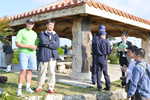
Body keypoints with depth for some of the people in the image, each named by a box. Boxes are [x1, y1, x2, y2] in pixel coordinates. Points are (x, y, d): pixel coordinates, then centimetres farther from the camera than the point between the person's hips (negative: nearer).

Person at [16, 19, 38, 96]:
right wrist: (28, 46, -18)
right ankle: (19, 89, -7)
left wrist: (35, 47, -8)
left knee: (29, 71, 5)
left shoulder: (34, 33, 15)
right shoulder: (21, 32, -1)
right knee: (23, 71, -13)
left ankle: (28, 87, 13)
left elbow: (36, 45, 17)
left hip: (32, 54, 5)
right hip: (23, 53, -5)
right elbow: (17, 44, -9)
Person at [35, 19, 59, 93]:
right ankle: (39, 87, 19)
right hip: (44, 56, -1)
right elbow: (43, 41, -12)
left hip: (52, 56, 1)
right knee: (42, 72, 4)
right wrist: (52, 42, -4)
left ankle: (51, 88, 8)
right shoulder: (42, 34, 11)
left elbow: (57, 45, -4)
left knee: (51, 72, -1)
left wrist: (47, 44, -8)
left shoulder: (55, 35, 14)